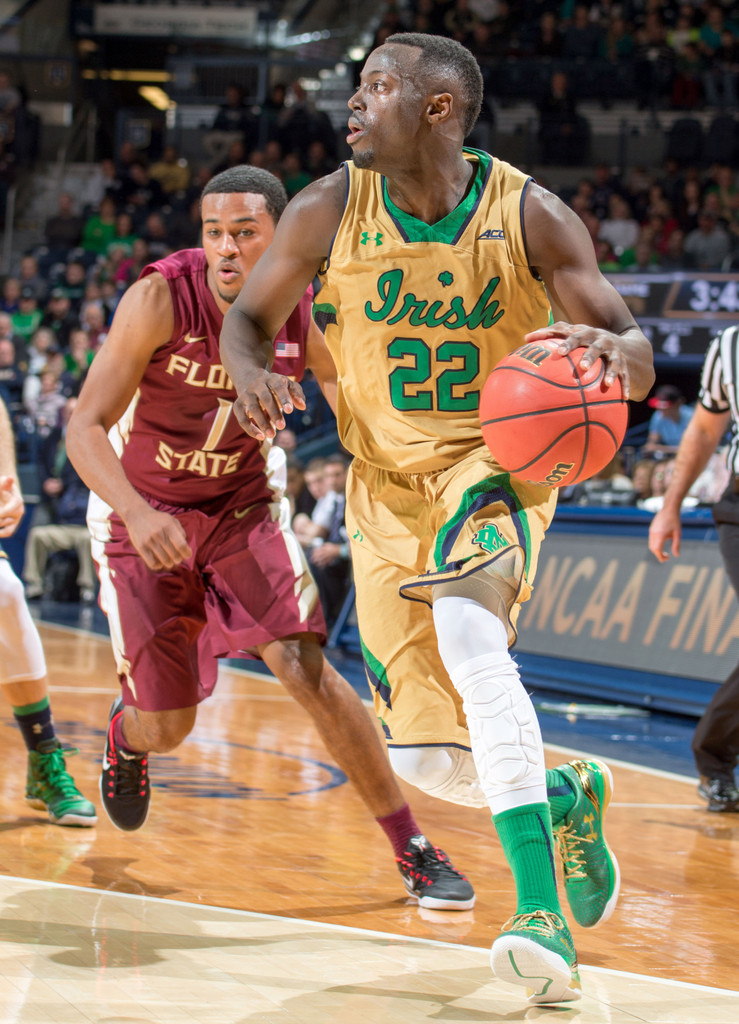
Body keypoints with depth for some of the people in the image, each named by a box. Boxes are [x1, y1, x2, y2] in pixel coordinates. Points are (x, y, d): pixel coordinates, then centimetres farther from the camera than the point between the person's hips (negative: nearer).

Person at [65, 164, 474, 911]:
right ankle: (126, 734, 43)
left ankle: (413, 853, -11)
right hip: (141, 515, -1)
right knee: (167, 727, 2)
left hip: (243, 506, 1)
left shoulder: (306, 317, -16)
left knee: (305, 666, -19)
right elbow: (84, 428, -28)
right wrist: (136, 513, -45)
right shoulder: (161, 298, -26)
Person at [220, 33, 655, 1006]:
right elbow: (248, 316, 6)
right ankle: (568, 798, 33)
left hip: (498, 458, -3)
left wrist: (616, 349, -36)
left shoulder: (528, 215, -13)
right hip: (389, 483, 3)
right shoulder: (328, 212, -8)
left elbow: (636, 355, -11)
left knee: (464, 627, -35)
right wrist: (253, 372, -18)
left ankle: (542, 912, -36)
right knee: (428, 761, -2)